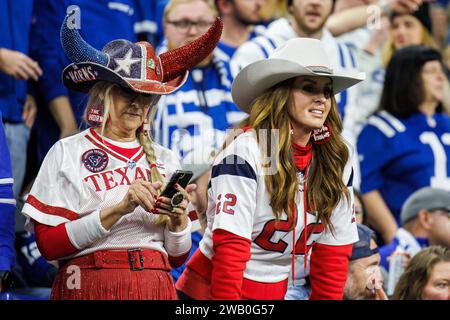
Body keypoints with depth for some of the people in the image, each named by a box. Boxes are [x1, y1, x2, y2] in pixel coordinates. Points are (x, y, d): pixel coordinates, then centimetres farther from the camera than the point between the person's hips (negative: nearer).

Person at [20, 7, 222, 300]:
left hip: (155, 287, 3)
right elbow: (48, 244, -9)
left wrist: (178, 218, -8)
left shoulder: (164, 160, 10)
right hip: (91, 285, -3)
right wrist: (117, 210, -16)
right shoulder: (67, 153, 0)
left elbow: (177, 257, 11)